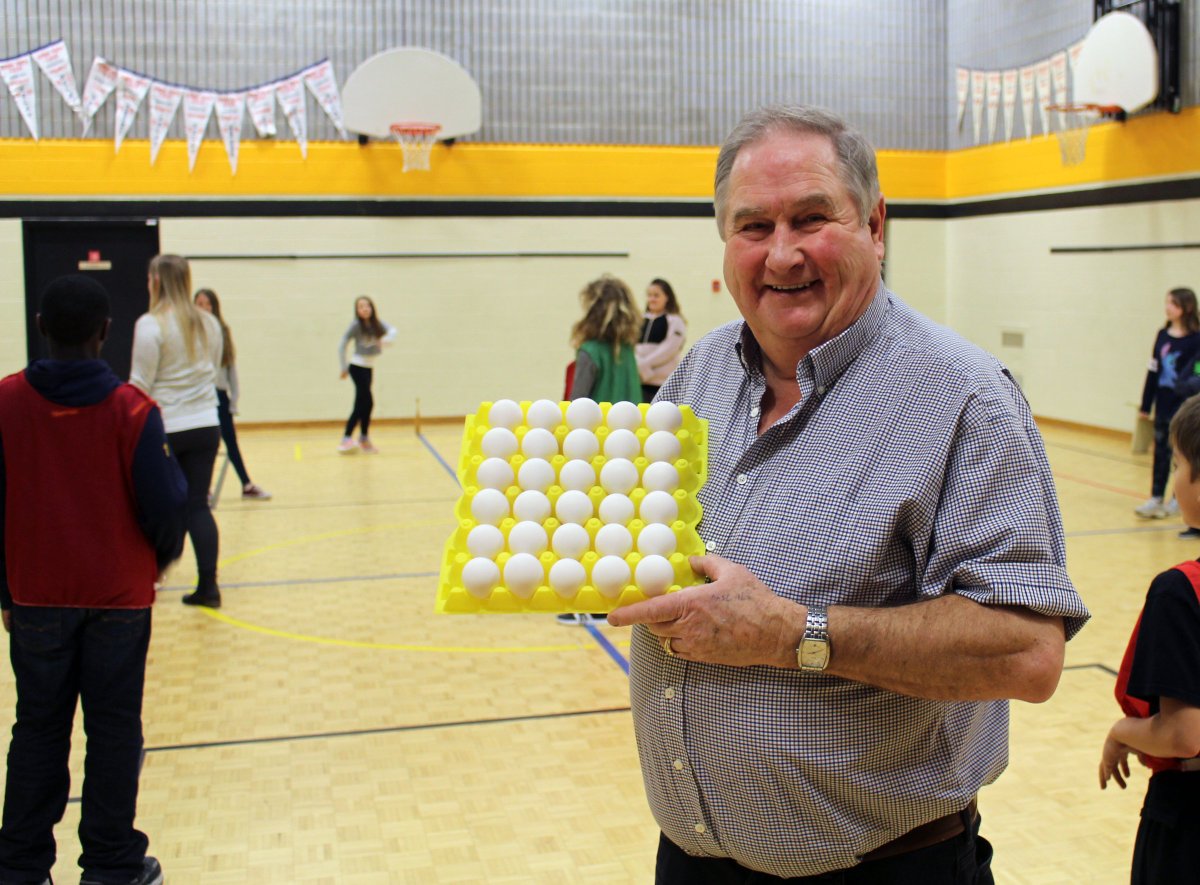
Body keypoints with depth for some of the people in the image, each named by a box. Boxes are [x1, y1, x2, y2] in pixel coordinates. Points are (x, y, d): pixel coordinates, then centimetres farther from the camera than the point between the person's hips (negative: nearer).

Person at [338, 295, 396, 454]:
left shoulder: (376, 323, 2)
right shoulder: (356, 325, -12)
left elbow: (392, 330, -13)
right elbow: (342, 345, -11)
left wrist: (386, 339, -34)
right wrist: (344, 367, -10)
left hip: (369, 367, 6)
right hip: (357, 366, -6)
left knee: (361, 404, 8)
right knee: (367, 402, -10)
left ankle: (347, 439, 15)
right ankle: (364, 438, -2)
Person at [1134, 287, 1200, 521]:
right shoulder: (1163, 335, 6)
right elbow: (1153, 371, 9)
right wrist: (1146, 405, 10)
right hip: (1163, 403, 5)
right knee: (1160, 451, 8)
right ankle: (1156, 499, 13)